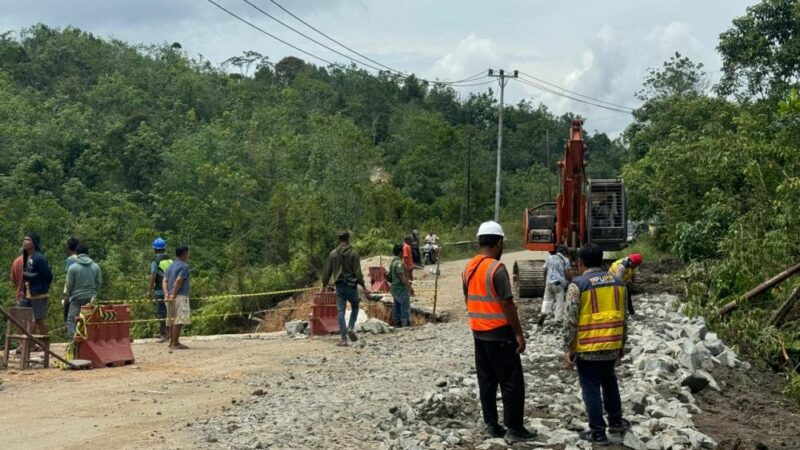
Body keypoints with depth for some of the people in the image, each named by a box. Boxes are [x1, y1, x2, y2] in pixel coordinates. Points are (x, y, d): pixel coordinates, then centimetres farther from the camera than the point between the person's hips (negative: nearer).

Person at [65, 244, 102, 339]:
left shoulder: (73, 267, -7)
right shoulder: (95, 266, 3)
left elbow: (69, 285, -4)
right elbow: (99, 282, 4)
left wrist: (69, 296, 14)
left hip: (77, 298, -3)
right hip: (91, 298, 3)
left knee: (71, 320, 3)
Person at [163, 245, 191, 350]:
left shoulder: (170, 266, 19)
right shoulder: (184, 266, -7)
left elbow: (164, 281, 9)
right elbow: (179, 281, -18)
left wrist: (166, 294, -2)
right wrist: (174, 295, -16)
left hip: (170, 297, 9)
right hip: (180, 296, -9)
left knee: (172, 320, 14)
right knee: (179, 320, -10)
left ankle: (172, 342, 20)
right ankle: (175, 344, -14)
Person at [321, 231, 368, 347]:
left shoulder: (333, 253, 2)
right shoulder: (353, 253, -7)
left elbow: (327, 271, 7)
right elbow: (358, 271, -9)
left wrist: (324, 285, 17)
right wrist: (363, 286, -2)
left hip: (339, 285, 2)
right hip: (351, 284, -2)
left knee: (341, 312, 3)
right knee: (355, 307, 18)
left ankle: (343, 339, -1)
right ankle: (351, 328, -4)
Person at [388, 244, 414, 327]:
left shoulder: (392, 262, 10)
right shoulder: (399, 263, -20)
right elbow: (402, 277, -24)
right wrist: (410, 287, -18)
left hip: (394, 288, 9)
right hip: (401, 289, -9)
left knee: (396, 307, 14)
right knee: (405, 308, -3)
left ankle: (397, 323, 19)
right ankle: (405, 324, -2)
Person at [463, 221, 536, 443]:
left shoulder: (469, 268, 6)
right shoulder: (497, 268, -17)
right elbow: (507, 304, -18)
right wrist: (518, 333, -13)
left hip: (479, 333, 8)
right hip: (500, 333, -8)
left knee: (486, 381, 12)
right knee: (512, 382, 0)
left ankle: (491, 425, 15)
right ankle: (513, 428, 2)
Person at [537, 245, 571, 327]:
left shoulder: (550, 258, 9)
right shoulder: (565, 260, 1)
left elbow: (545, 271, 10)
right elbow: (566, 273, -5)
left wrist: (545, 282, 20)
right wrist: (567, 284, 5)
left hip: (549, 281, 3)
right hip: (560, 283, -3)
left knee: (547, 299, 15)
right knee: (559, 301, 6)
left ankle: (543, 313, -8)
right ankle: (558, 320, 5)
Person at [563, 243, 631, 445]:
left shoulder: (578, 284, -11)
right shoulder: (617, 282, 6)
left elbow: (571, 319, -14)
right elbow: (623, 316, 11)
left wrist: (568, 348, -7)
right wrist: (622, 343, 21)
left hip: (588, 347, -5)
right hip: (612, 344, 5)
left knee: (591, 387, 5)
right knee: (609, 380, 26)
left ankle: (598, 433, 10)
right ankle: (616, 421, 33)